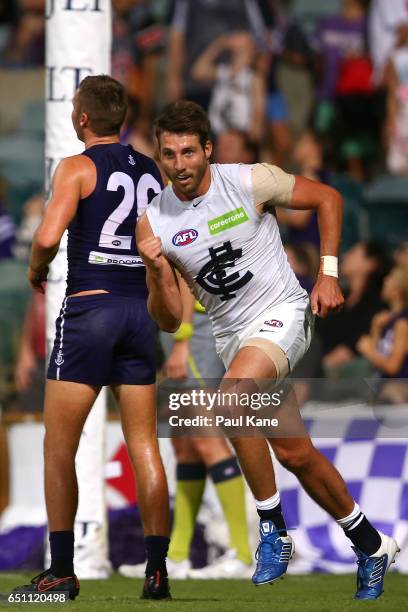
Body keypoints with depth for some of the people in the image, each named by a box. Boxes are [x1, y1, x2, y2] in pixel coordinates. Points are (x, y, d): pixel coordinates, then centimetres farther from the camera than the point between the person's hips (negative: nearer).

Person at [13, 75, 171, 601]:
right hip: (141, 309, 5)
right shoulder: (152, 171, 11)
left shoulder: (77, 168, -6)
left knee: (59, 447, 3)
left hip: (89, 306, -5)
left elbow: (48, 237, -18)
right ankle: (157, 570, 1)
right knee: (143, 444, 6)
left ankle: (61, 571, 1)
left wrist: (36, 271, 1)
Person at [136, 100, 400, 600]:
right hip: (231, 332, 5)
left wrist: (328, 274, -4)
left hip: (282, 314, -5)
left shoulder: (250, 183, -15)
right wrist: (157, 271, -22)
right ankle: (371, 546, 29)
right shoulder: (153, 224, -7)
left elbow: (327, 199, 1)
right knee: (294, 454, 10)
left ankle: (272, 529, -20)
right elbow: (168, 322, -3)